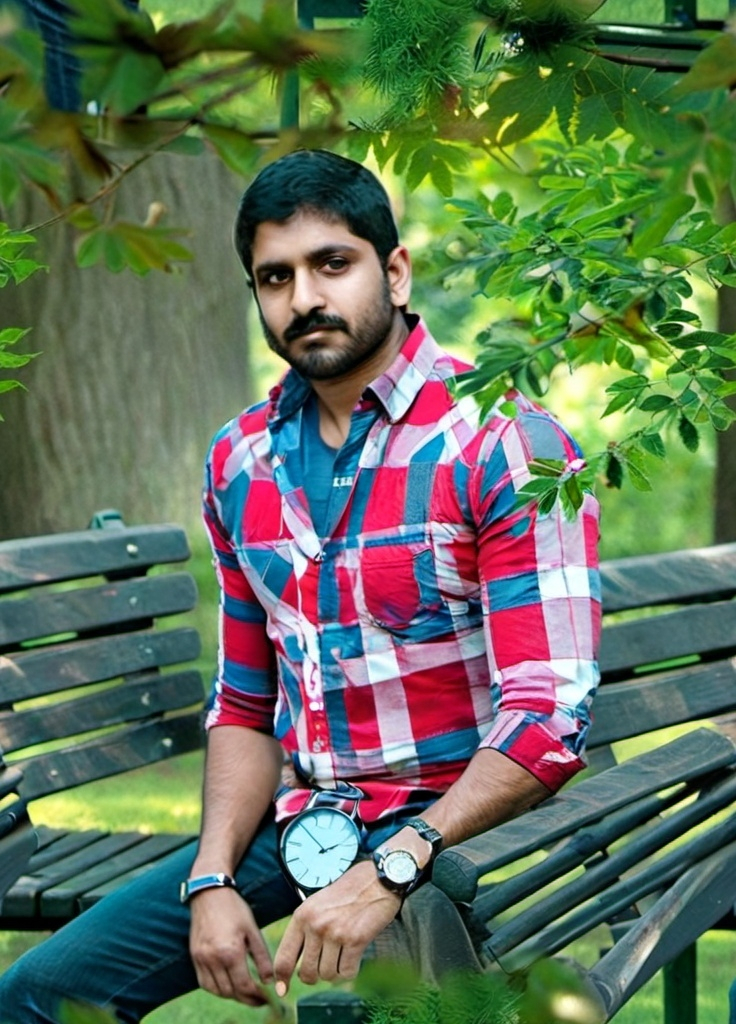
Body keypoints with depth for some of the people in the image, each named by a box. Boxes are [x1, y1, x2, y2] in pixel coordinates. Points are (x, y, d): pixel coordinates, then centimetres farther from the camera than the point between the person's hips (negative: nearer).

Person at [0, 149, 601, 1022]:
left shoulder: (504, 443, -11)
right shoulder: (239, 464, 10)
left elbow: (548, 717, -17)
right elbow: (244, 706, 15)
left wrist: (388, 872, -26)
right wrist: (212, 882, -2)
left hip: (455, 828, -6)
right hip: (300, 832, 6)